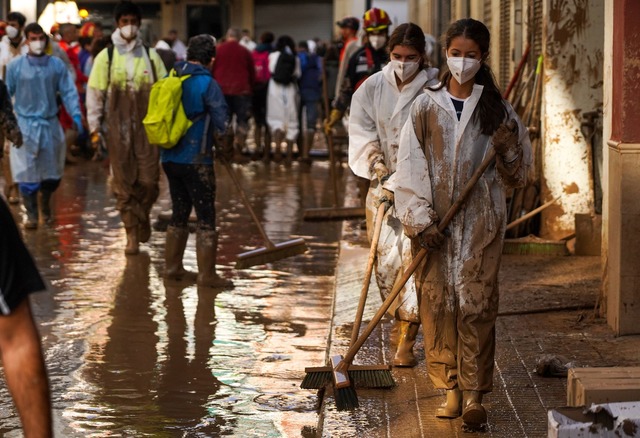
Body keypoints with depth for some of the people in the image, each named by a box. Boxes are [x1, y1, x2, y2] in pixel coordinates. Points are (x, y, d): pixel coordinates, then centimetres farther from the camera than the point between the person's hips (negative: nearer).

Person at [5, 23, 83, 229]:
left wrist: (76, 115, -10)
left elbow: (68, 92, -1)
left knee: (53, 173, 12)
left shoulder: (57, 65, -1)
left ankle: (45, 204, 37)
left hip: (51, 125, 2)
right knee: (27, 174, -3)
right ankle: (31, 214, 10)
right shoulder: (15, 66, -5)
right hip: (25, 125, -2)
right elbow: (7, 93, 1)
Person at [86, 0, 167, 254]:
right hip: (118, 129, -1)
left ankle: (143, 215, 28)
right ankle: (132, 234, 11)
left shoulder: (150, 56, 5)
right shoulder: (106, 57, 1)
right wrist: (95, 129, -2)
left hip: (147, 127, 1)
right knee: (123, 183, 2)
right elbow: (94, 94, 3)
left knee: (149, 181, -2)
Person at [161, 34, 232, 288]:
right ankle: (206, 274, 0)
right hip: (196, 160, -7)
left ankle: (172, 267, 24)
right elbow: (221, 121, -13)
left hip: (170, 158, 7)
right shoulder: (207, 84, -12)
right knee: (206, 217, 0)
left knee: (179, 213, 18)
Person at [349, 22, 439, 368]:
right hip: (384, 184, 3)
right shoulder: (371, 89, 3)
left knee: (414, 257, -10)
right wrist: (381, 173, -15)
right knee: (386, 258, 6)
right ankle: (399, 318, 31)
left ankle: (406, 340, -8)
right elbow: (363, 137, -1)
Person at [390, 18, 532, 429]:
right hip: (436, 221, 1)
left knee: (477, 304, -5)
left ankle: (475, 392, -1)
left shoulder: (497, 108, 5)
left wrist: (509, 148, -14)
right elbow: (410, 167, 0)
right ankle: (452, 388, 13)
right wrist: (420, 220, -9)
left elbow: (519, 172, 8)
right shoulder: (427, 106, 4)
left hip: (481, 222, -1)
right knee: (438, 302, 2)